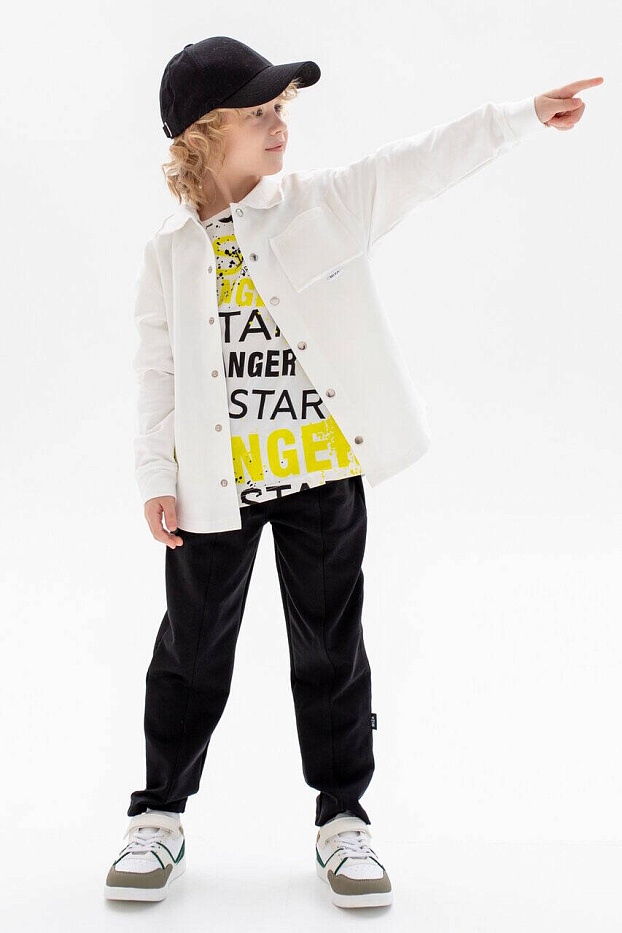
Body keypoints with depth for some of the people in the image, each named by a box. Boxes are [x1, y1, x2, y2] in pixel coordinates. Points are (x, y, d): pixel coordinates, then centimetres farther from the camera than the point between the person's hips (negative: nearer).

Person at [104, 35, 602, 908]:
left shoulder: (327, 202, 0)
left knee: (331, 645, 9)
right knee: (194, 647, 10)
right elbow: (158, 371, 4)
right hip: (218, 479, 1)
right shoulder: (170, 252, 1)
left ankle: (343, 818, 23)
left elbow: (423, 163, -5)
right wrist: (157, 478, 1)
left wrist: (526, 113, -12)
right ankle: (160, 814, 27)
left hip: (324, 469, 0)